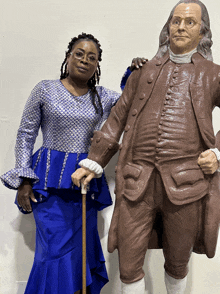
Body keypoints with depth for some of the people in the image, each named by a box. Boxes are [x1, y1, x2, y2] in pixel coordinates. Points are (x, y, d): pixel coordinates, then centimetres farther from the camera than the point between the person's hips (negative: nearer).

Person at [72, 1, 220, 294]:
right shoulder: (144, 72, 16)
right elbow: (118, 117, 15)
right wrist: (92, 162, 11)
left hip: (186, 183, -1)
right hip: (138, 181, 1)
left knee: (177, 263, 16)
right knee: (129, 264, 6)